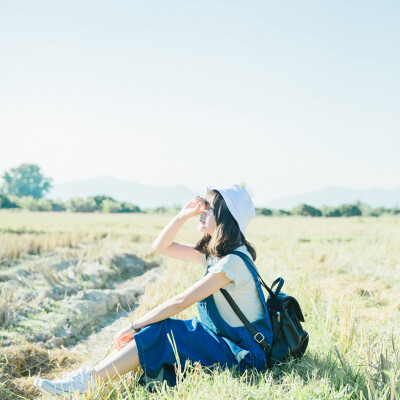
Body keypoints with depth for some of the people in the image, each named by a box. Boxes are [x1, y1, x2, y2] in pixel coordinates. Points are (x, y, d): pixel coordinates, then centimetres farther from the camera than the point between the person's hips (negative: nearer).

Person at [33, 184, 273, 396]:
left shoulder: (234, 261, -21)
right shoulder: (214, 253, 10)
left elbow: (181, 301, -23)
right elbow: (161, 247, 15)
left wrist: (134, 327, -18)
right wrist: (184, 215, 2)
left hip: (242, 352, -9)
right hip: (219, 339, 9)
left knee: (160, 334, -21)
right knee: (154, 330, -6)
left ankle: (87, 381, -19)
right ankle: (88, 375, -10)